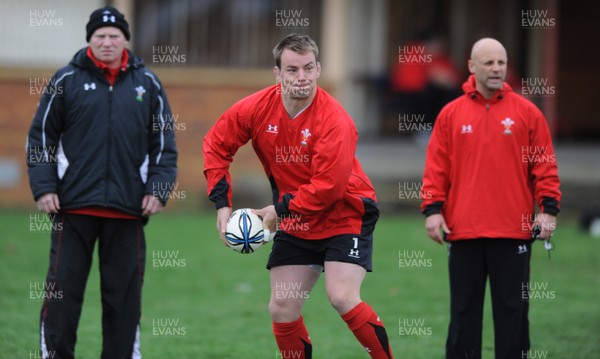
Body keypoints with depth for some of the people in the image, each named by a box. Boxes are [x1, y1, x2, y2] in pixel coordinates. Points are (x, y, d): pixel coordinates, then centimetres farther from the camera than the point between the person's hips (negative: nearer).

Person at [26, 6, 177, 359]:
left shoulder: (148, 84, 9)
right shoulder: (66, 80, 4)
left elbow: (164, 143, 13)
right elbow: (41, 136, 6)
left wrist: (158, 189, 1)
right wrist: (44, 187, -3)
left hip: (128, 210, 1)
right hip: (73, 207, -1)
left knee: (124, 295, 4)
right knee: (63, 290, -2)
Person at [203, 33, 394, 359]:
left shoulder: (334, 121, -25)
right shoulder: (257, 108, -9)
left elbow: (328, 188, -27)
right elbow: (215, 144, 3)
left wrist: (279, 209, -19)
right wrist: (222, 203, -4)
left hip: (345, 215, -6)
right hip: (295, 224, 6)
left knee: (342, 297, -22)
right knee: (281, 308, 2)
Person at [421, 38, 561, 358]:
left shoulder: (526, 112, 4)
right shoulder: (451, 114, 6)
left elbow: (544, 165, 3)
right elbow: (436, 167, 5)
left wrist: (549, 208, -5)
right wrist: (432, 209, -4)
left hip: (513, 232, -1)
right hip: (463, 232, 1)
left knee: (512, 311, 3)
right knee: (464, 311, 7)